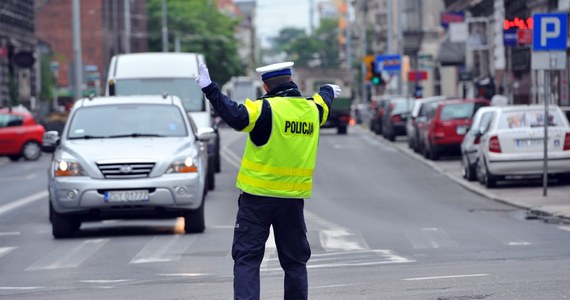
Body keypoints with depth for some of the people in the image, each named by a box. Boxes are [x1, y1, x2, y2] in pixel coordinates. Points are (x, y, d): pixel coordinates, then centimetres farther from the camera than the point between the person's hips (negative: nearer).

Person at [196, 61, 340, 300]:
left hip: (258, 196, -5)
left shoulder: (266, 108, -13)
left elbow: (236, 116, -31)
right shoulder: (312, 109, 6)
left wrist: (209, 89, -30)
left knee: (246, 258, -1)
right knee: (295, 260, 16)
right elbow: (323, 102, 31)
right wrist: (328, 91, 54)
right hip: (294, 199, 5)